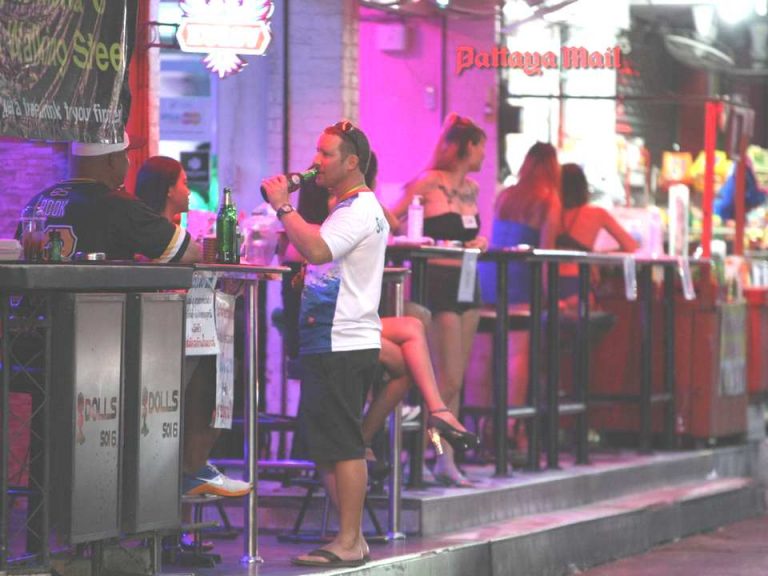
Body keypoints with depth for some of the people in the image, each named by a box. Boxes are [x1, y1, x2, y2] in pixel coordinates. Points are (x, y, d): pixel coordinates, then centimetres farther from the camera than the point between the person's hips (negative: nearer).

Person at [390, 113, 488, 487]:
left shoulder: (471, 188, 13)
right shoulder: (429, 183, -9)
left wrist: (479, 242, 5)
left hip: (466, 283, 8)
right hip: (438, 282, -8)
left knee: (455, 381, 7)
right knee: (448, 380, -10)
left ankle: (446, 461, 9)